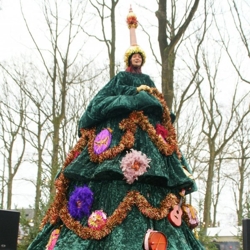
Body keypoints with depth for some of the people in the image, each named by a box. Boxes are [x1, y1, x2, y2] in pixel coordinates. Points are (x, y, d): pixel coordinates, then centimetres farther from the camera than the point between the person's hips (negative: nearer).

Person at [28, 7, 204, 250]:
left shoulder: (148, 80, 25)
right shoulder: (122, 77, 14)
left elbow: (158, 103, 22)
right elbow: (111, 94, -1)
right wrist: (138, 93, -5)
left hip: (145, 128, 4)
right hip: (121, 125, -4)